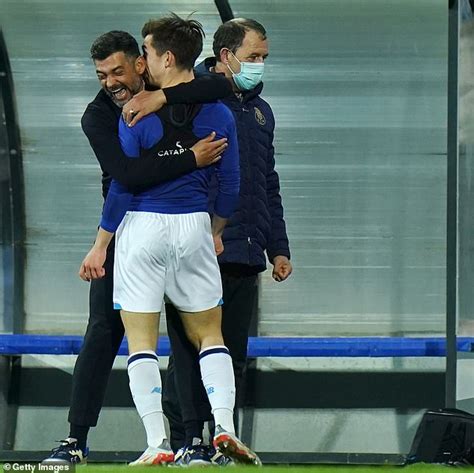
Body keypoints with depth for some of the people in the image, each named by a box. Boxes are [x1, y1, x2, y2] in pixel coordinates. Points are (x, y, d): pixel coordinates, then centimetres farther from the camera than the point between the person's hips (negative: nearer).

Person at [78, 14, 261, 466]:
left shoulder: (137, 115, -10)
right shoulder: (219, 114, 1)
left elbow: (122, 187, -9)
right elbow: (229, 185, 7)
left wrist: (100, 246, -1)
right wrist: (216, 233, 23)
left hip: (142, 226, -3)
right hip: (194, 226, 3)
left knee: (141, 340, 2)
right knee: (209, 333, 14)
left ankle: (157, 443, -5)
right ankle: (224, 425, -3)